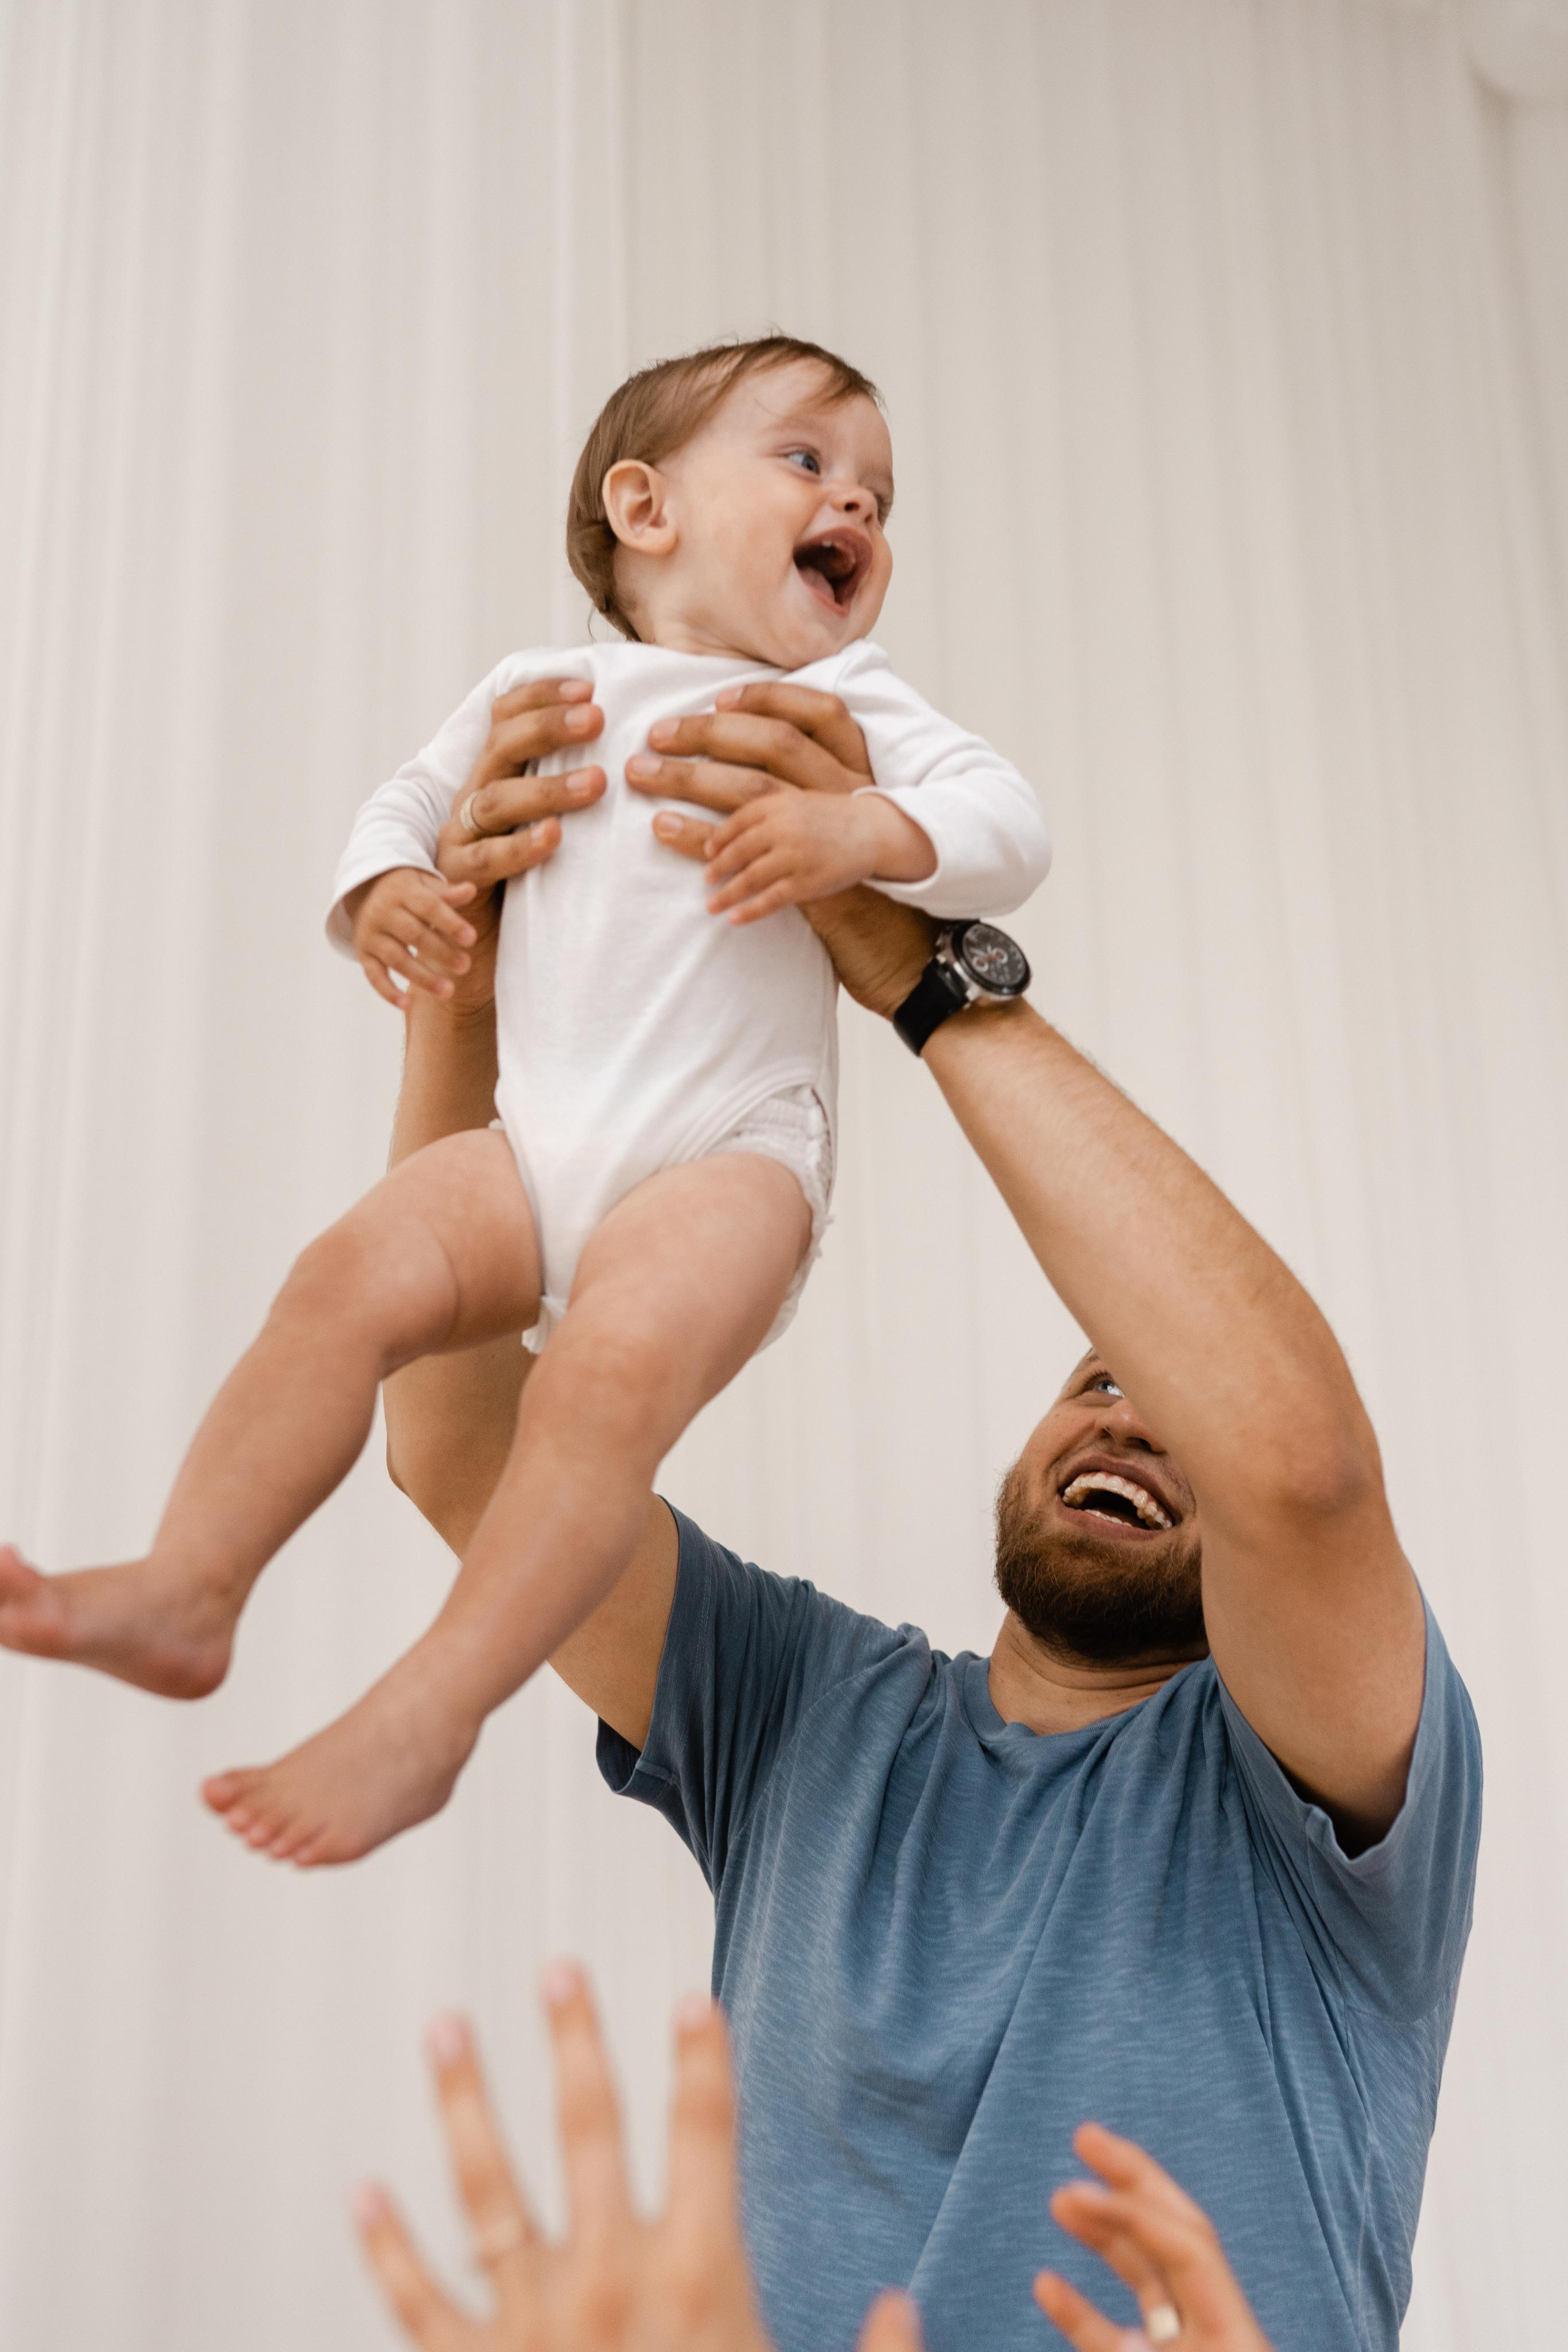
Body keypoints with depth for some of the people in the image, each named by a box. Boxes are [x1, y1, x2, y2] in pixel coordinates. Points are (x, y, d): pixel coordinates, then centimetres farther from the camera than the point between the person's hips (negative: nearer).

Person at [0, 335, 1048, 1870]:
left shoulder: (843, 703, 10)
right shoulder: (544, 694, 18)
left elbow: (1011, 828, 0)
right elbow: (406, 804, 27)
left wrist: (859, 832, -20)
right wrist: (382, 891, 3)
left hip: (730, 1154, -3)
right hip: (537, 1141, 4)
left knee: (619, 1360, -30)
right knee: (348, 1276, -21)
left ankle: (425, 1716, -27)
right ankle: (186, 1594, -14)